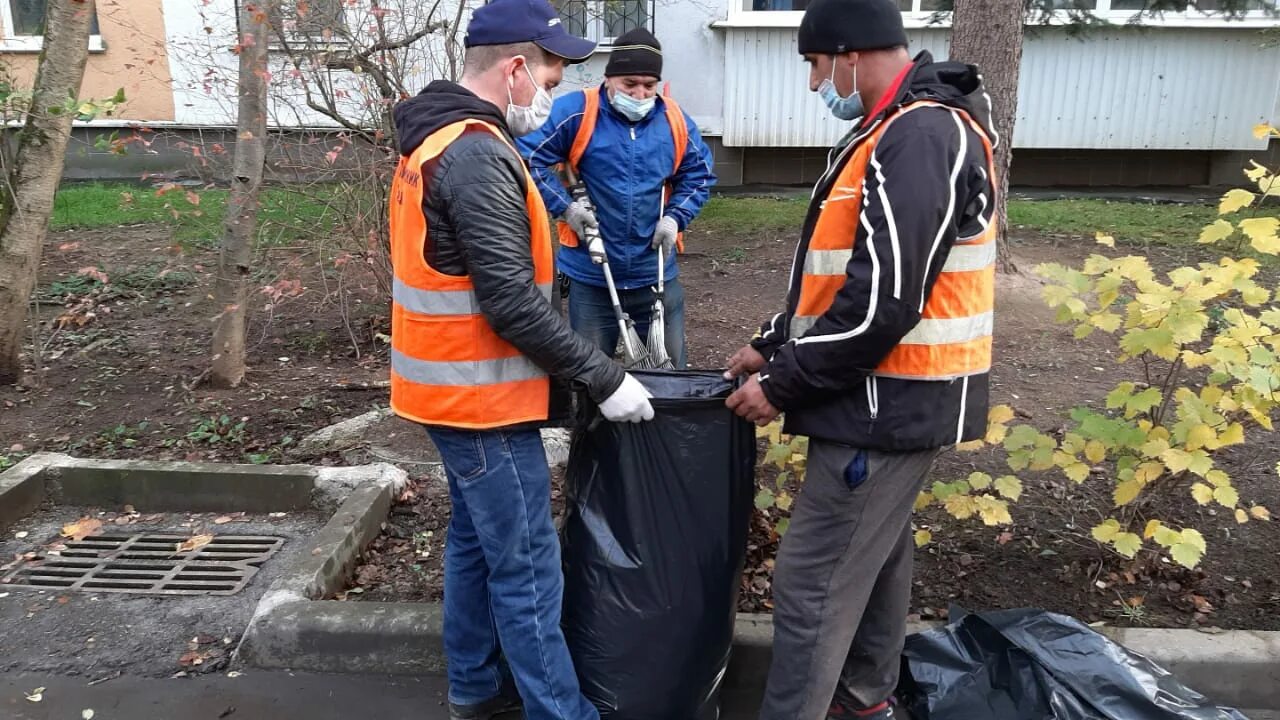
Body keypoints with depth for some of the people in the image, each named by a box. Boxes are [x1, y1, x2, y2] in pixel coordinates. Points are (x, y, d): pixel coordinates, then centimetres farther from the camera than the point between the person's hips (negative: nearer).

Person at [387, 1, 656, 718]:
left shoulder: (439, 138, 11)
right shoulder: (479, 154, -21)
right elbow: (513, 304, -25)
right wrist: (604, 378, -17)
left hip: (455, 386, 11)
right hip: (482, 395, -10)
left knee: (476, 540, 20)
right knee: (527, 569, 0)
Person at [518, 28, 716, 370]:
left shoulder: (675, 120, 1)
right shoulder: (575, 113, -10)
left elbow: (699, 174, 13)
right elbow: (527, 159, -8)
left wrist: (675, 217, -3)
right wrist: (565, 206, -13)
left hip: (656, 276, 3)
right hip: (591, 277, -2)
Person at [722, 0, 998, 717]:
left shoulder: (921, 136, -20)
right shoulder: (902, 131, 14)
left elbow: (884, 301, -26)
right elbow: (841, 270, 19)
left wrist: (784, 384, -17)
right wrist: (773, 345, 15)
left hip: (889, 402, -11)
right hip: (889, 395, 11)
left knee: (813, 581, -4)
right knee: (875, 549, 22)